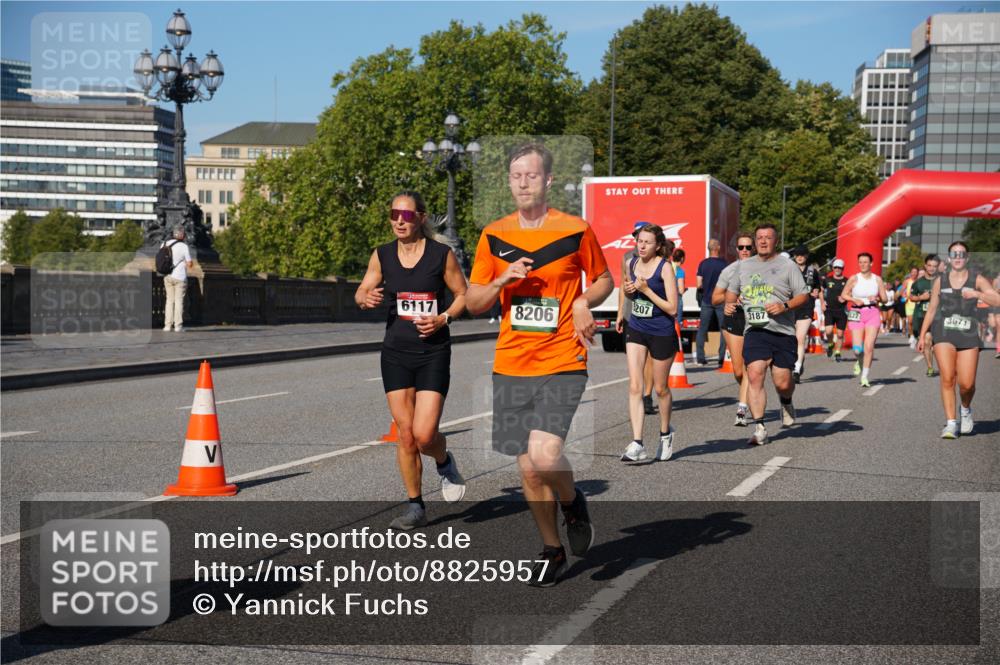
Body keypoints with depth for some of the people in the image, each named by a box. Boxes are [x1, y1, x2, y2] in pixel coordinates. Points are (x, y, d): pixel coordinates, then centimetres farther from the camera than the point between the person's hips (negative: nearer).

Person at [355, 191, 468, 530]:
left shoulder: (441, 254, -4)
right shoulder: (382, 255, 4)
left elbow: (463, 295, 4)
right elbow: (361, 292, 11)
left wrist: (443, 318, -13)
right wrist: (367, 298, -12)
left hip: (433, 353, -3)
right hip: (396, 353, 3)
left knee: (424, 434, -11)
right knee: (406, 435, 2)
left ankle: (445, 462, 24)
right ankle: (416, 506, 16)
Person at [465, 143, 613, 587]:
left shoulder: (575, 230, -2)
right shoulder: (493, 236, 6)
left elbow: (604, 280, 13)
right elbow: (472, 302, 9)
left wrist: (583, 303, -8)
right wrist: (502, 280, -10)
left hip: (562, 363, -3)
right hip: (511, 366, 4)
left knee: (545, 455, -21)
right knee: (528, 468, 8)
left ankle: (572, 501, 14)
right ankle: (552, 549, 28)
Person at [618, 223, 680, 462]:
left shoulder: (665, 267, -14)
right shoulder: (632, 263, 2)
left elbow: (672, 308, -16)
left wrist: (646, 290, -22)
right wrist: (628, 290, -3)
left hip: (662, 333, -4)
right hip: (636, 330, 4)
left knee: (660, 388, 11)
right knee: (634, 386, -8)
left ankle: (665, 433, 35)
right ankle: (637, 444, -10)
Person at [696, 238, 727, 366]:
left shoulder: (703, 264, -1)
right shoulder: (724, 263, -8)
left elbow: (699, 285, -2)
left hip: (706, 300, 2)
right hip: (721, 300, -2)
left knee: (702, 330, 9)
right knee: (723, 330, 5)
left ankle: (700, 358, 6)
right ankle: (722, 358, 1)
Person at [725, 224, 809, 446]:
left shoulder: (787, 265, 4)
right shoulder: (744, 266, 15)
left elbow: (803, 295, 2)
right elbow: (731, 291, 27)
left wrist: (785, 306, -16)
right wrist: (729, 304, 5)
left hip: (782, 331, -2)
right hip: (755, 330, 2)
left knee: (782, 383, 0)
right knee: (755, 376, -14)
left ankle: (786, 403, 37)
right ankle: (759, 428, -9)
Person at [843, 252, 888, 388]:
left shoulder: (877, 279, 5)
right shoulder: (854, 278, 0)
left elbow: (885, 299, 10)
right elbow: (844, 295, 6)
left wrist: (877, 298, -11)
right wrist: (854, 300, -11)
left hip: (873, 313, 1)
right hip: (857, 313, -1)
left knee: (869, 347, -9)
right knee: (857, 348, -9)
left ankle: (865, 377, 0)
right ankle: (859, 361, 28)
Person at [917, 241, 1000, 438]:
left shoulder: (977, 279, 2)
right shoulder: (940, 280, 7)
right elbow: (931, 309, 14)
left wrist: (977, 294, -27)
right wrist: (922, 336, 13)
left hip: (968, 335, 0)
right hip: (943, 333, 1)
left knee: (967, 384, -3)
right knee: (947, 379, -12)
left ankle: (966, 410, 29)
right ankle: (951, 423, -6)